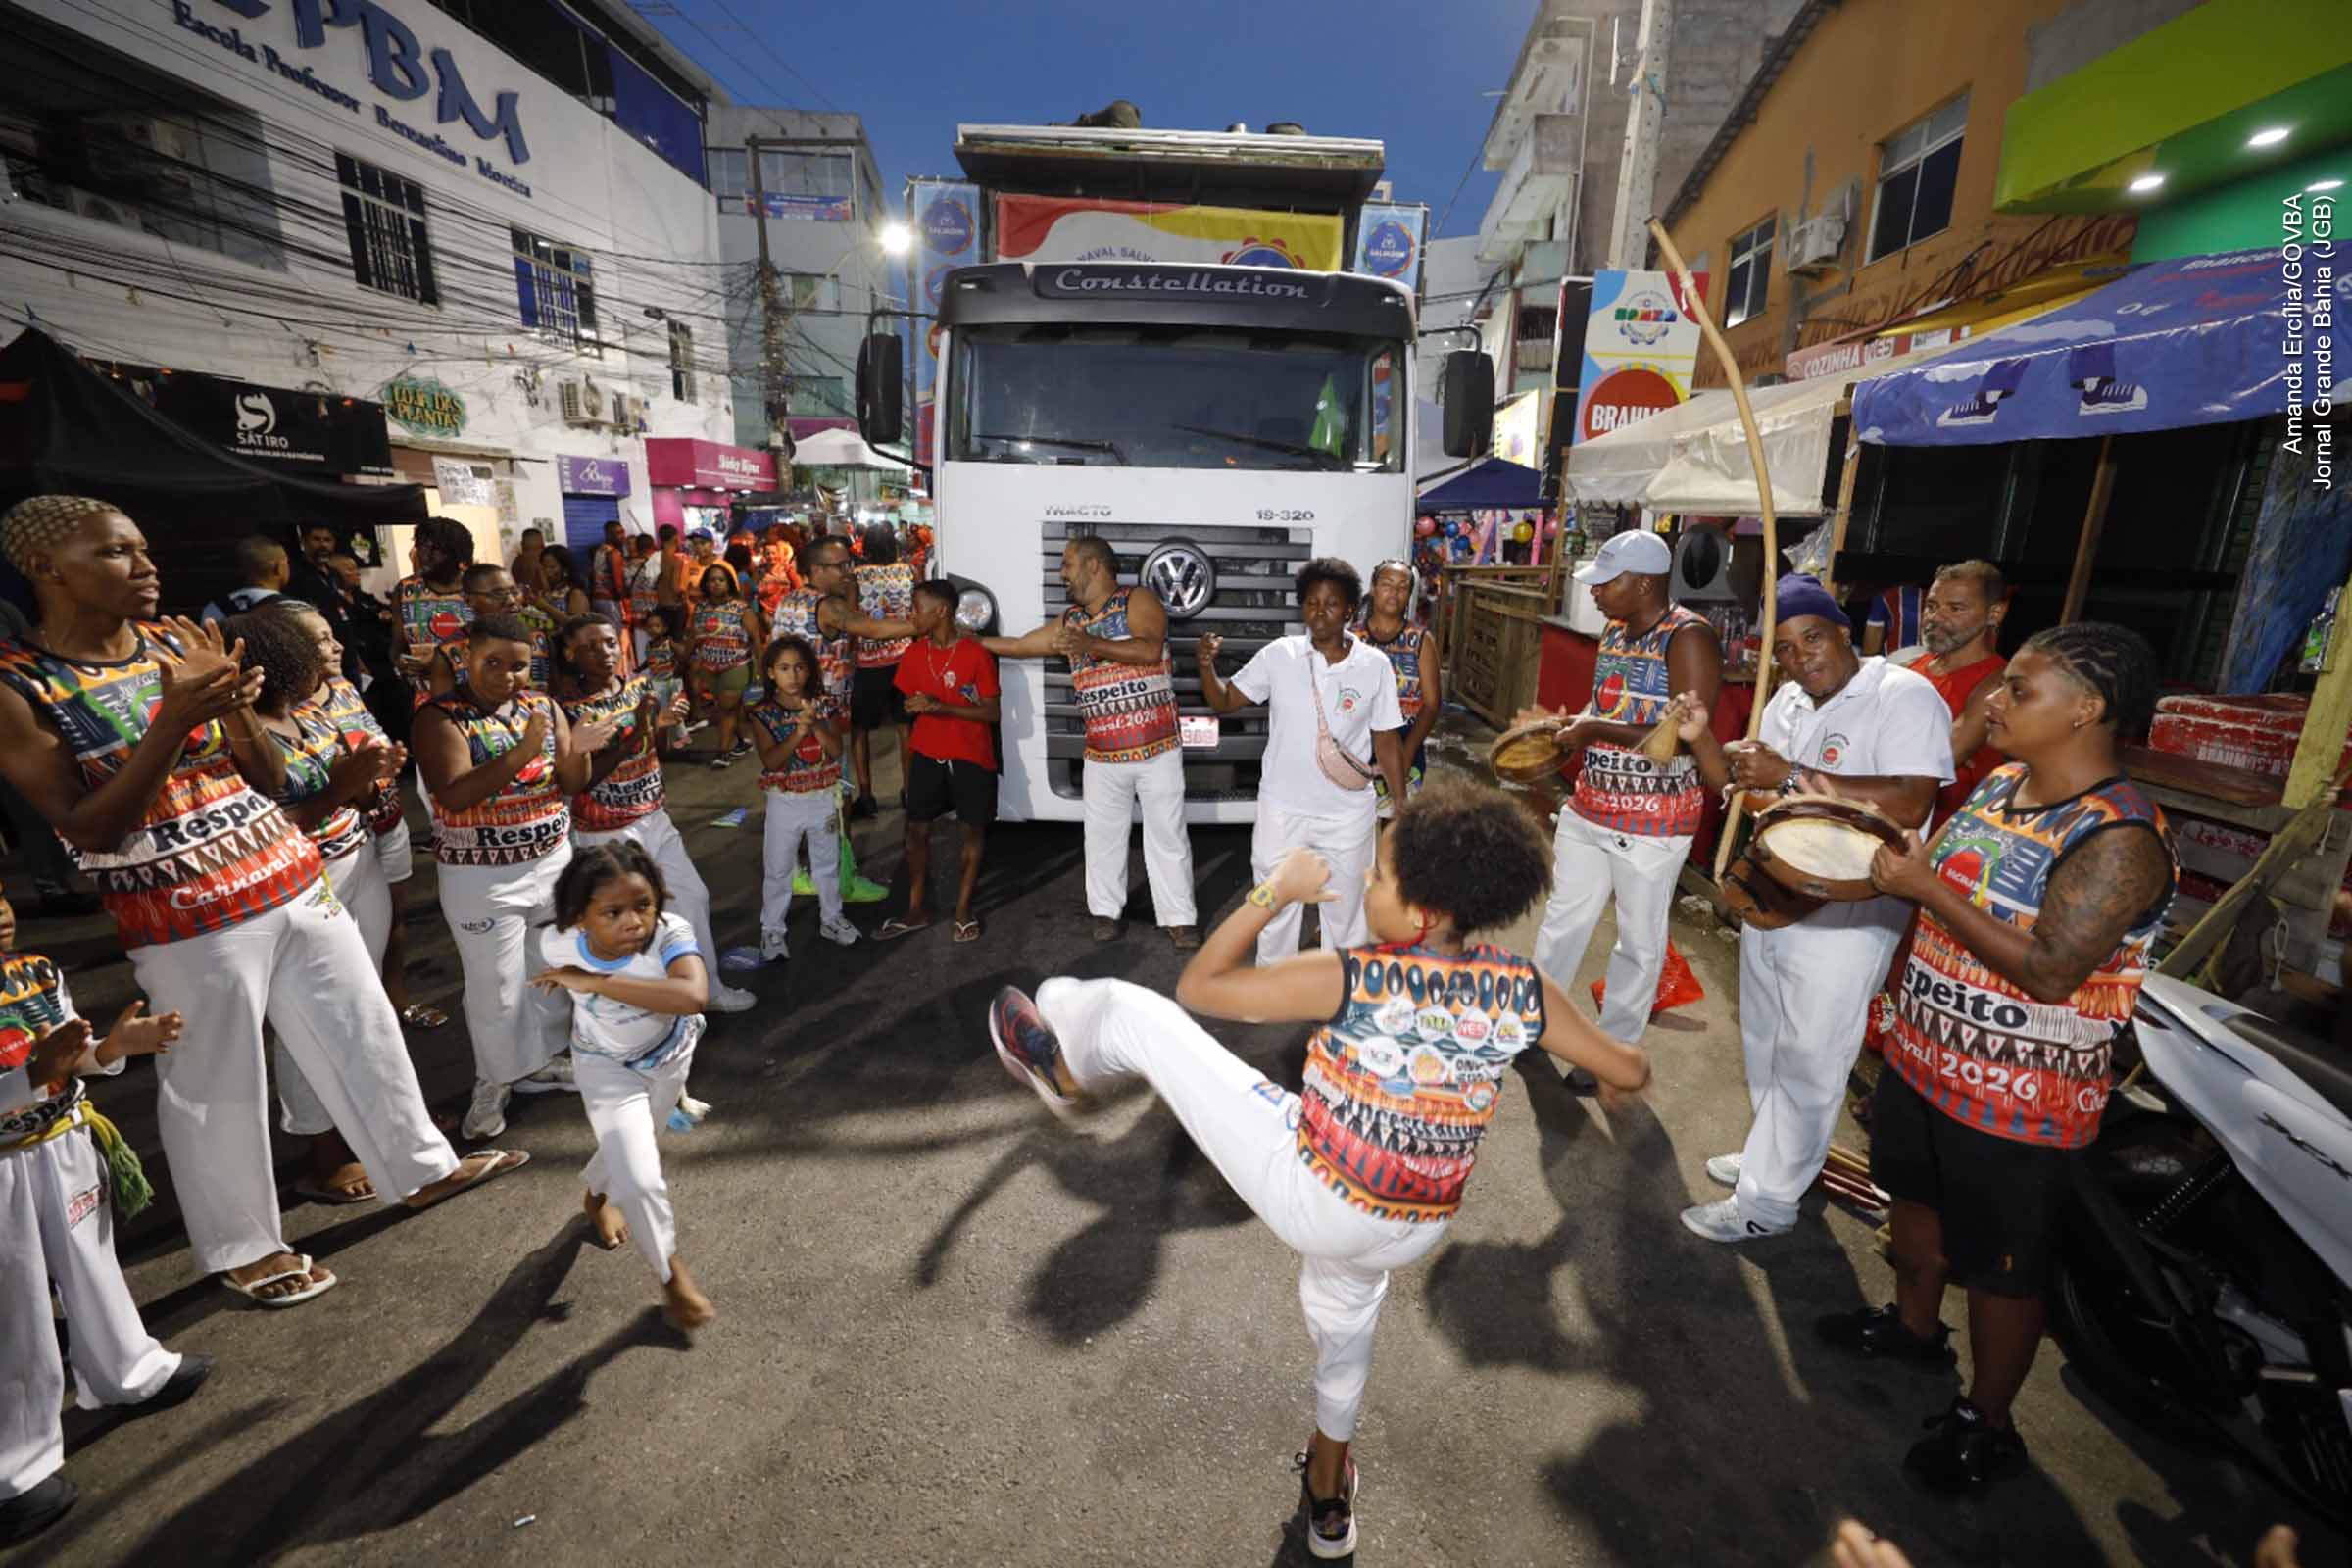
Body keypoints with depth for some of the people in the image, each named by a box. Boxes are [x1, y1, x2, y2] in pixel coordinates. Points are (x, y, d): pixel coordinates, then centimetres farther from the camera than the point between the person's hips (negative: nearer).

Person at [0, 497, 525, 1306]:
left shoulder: (179, 642, 4)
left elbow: (270, 777, 5)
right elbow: (88, 831, -15)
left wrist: (233, 703, -14)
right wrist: (172, 723, -24)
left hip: (292, 881, 5)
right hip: (186, 922, -5)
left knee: (364, 1032, 14)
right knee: (217, 1088, 9)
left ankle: (420, 1165, 33)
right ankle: (242, 1247, 30)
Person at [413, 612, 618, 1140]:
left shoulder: (543, 706, 1)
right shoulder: (440, 716, -13)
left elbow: (572, 786, 1)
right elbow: (454, 796, -25)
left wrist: (577, 749, -20)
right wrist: (522, 752, -34)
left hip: (553, 861, 5)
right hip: (481, 877, -5)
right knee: (497, 986, 5)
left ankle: (539, 1060, 36)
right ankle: (494, 1082, 27)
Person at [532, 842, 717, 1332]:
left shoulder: (670, 934, -40)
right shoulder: (557, 944, -30)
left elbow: (693, 997, -59)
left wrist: (596, 982, -55)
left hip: (670, 1053, 1)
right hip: (607, 1066, -1)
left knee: (630, 1146, 28)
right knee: (640, 1181, -10)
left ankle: (597, 1195, 64)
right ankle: (671, 1272, 18)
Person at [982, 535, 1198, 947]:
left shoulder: (1139, 601, -5)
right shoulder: (1069, 621, 12)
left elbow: (1150, 651, -22)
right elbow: (1019, 646, 21)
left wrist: (1092, 644, -27)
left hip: (1157, 750, -5)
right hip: (1102, 756, 5)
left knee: (1167, 836, 4)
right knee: (1102, 837, 11)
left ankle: (1179, 918, 14)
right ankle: (1107, 911, 27)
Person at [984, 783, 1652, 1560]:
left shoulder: (1349, 978, -26)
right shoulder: (1525, 990, -12)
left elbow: (1200, 986, -16)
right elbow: (1632, 1071, 2)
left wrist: (1275, 891, -11)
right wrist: (1617, 1078, 26)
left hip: (1309, 1197, -5)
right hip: (1414, 1233, 6)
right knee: (1346, 1313, 40)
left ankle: (1064, 1071, 37)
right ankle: (1328, 1496, 61)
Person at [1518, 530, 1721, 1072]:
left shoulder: (1688, 637, -17)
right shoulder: (1614, 630, 6)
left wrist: (1592, 731, -22)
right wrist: (1562, 722, 1)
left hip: (1654, 822, -7)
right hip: (1589, 809, 7)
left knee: (1640, 941, 10)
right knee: (1562, 921, 18)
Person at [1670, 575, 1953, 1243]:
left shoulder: (1905, 697, -16)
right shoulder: (1788, 700, 8)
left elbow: (1909, 804, -29)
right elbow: (1742, 788, 12)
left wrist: (1792, 776, -29)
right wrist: (1703, 742, -6)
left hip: (1846, 916, -8)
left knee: (1807, 1064, 4)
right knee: (1764, 1043, 21)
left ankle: (1767, 1200, 18)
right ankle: (1771, 1154, 42)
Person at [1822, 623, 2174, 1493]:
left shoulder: (2120, 839, -24)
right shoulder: (2003, 782, 1)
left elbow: (2051, 971, -30)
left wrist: (1926, 887, -27)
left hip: (2017, 1099, -8)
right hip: (1925, 1055, 8)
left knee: (2000, 1267, 11)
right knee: (1916, 1195, 27)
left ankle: (1986, 1425, 32)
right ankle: (1914, 1323, 51)